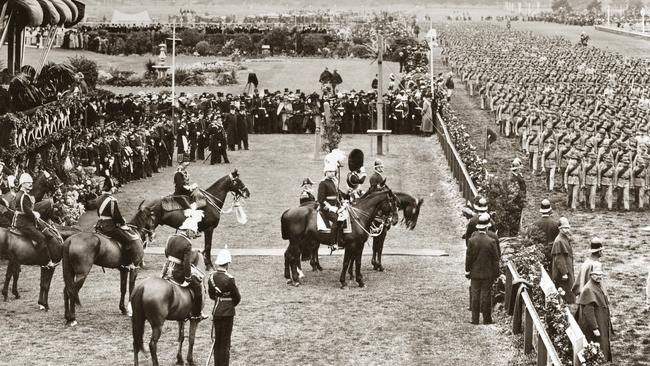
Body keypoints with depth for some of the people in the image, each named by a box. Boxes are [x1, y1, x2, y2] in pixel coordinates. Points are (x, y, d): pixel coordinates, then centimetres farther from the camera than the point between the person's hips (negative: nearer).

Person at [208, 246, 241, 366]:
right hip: (228, 312, -5)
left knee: (217, 341, 15)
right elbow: (237, 297, -10)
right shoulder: (229, 279, -18)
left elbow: (211, 295, 8)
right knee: (225, 342, 3)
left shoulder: (212, 277, -1)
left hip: (216, 311, 5)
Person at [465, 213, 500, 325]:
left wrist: (467, 272, 8)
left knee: (475, 296, 7)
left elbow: (468, 257, -2)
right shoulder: (491, 241, -14)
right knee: (486, 295, 5)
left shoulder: (472, 240, -8)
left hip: (475, 273, 2)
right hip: (488, 273, -2)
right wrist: (496, 273, 4)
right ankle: (486, 319, 11)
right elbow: (495, 259, -7)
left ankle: (475, 319, 9)